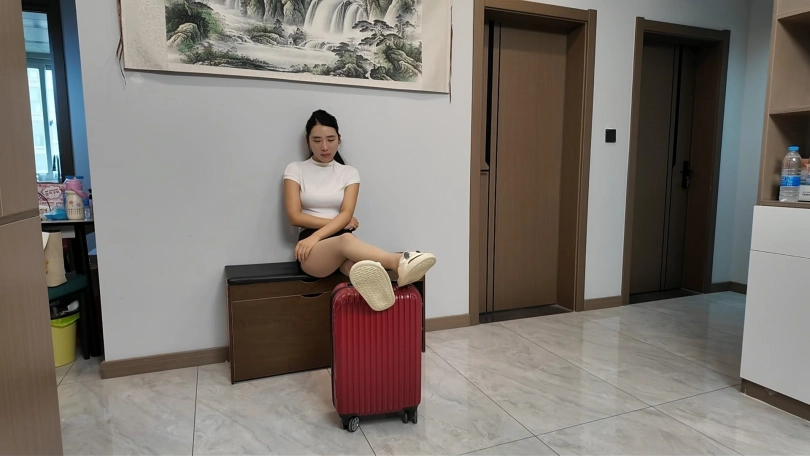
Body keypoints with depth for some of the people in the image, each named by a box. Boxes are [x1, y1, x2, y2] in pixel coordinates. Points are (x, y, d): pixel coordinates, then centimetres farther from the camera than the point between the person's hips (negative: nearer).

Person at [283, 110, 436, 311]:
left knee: (354, 263, -38)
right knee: (346, 239, -39)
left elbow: (346, 215, -2)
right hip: (312, 248, -2)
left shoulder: (349, 172, 12)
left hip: (342, 240, 3)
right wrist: (338, 223, -4)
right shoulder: (295, 170, 9)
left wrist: (316, 236, -18)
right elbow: (295, 217, -1)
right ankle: (399, 262, -63)